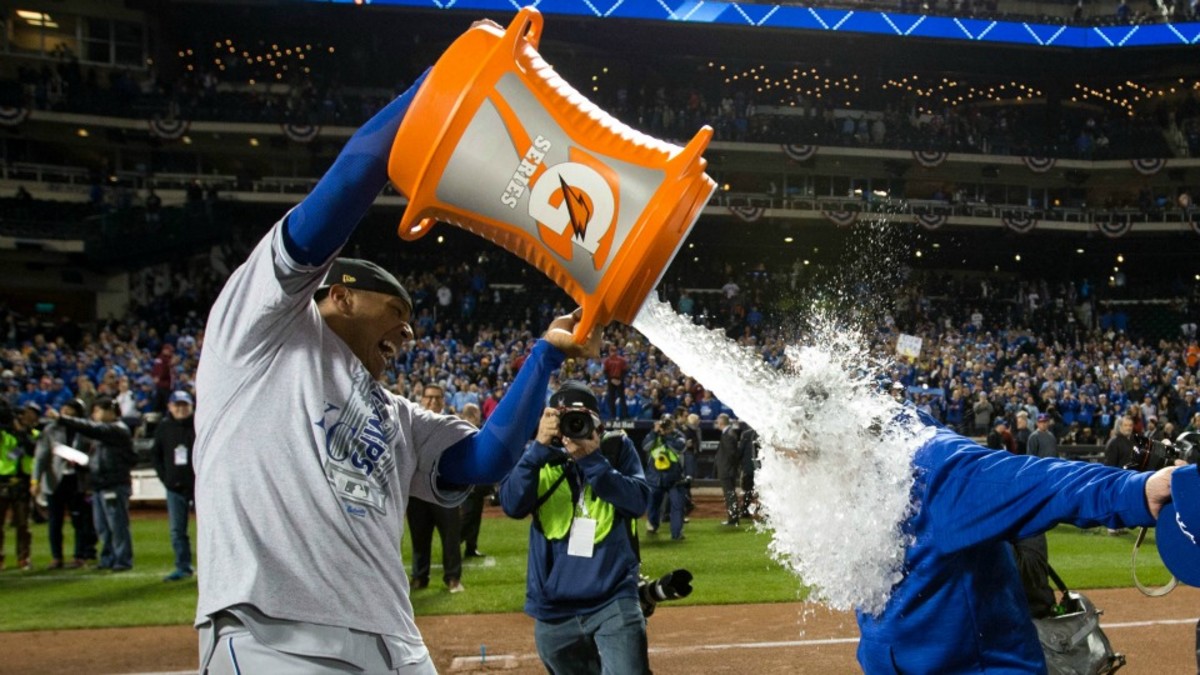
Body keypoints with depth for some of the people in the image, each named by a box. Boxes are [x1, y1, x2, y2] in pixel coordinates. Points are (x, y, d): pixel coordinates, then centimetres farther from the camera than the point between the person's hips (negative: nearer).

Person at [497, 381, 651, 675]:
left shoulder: (617, 448, 1)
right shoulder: (540, 454, 3)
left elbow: (638, 501, -13)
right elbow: (513, 505, -12)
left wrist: (591, 459, -22)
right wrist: (539, 447, -21)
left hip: (613, 599, -2)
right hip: (553, 608, 3)